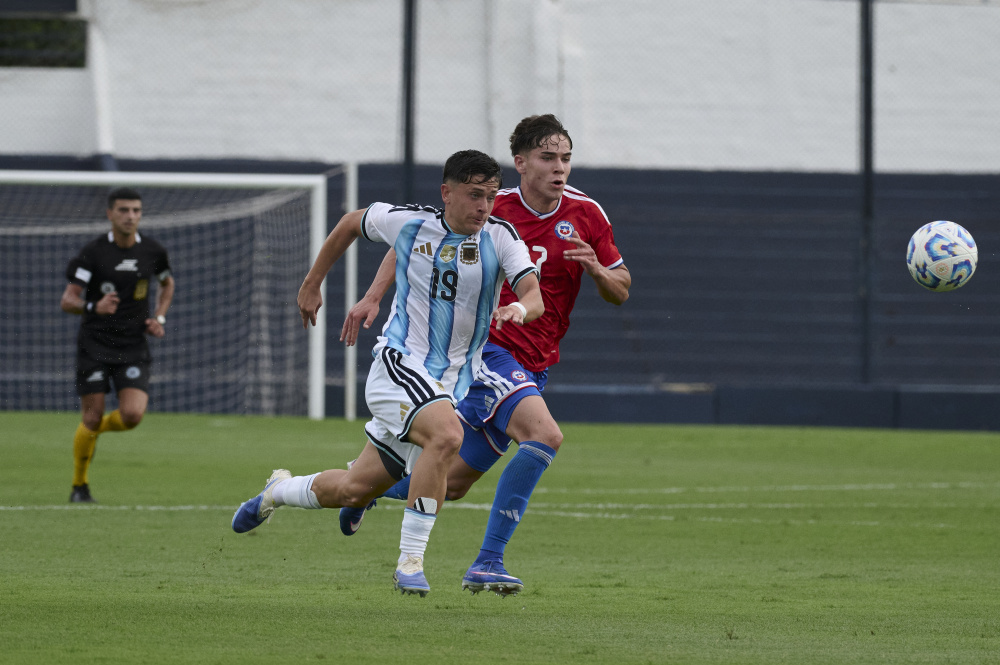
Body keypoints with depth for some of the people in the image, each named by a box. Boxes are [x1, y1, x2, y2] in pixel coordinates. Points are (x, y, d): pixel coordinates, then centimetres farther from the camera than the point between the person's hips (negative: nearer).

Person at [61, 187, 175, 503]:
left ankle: (101, 427, 22)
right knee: (92, 418, -4)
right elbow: (67, 301, -10)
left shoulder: (152, 251, 1)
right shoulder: (93, 252, -9)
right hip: (95, 344, -2)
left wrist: (160, 317, 7)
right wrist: (95, 307, -31)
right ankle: (79, 486, 16)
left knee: (132, 415, -15)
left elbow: (167, 283, 23)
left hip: (133, 347, 2)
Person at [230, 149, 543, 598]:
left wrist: (519, 308, -41)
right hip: (399, 363, -3)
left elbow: (534, 294, -17)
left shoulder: (501, 237, -5)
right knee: (446, 436, -34)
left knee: (354, 489, 10)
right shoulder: (408, 222, -6)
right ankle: (410, 561, -25)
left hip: (452, 384, 3)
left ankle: (279, 491, 42)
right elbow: (352, 223, 14)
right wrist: (312, 284, 20)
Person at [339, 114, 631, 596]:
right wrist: (373, 297, -5)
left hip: (531, 367, 6)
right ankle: (487, 563, -28)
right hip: (483, 347, -5)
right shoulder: (490, 210, -7)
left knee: (452, 483, 11)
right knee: (545, 434, -31)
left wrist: (597, 270, -15)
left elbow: (620, 292, 7)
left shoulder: (586, 216, 2)